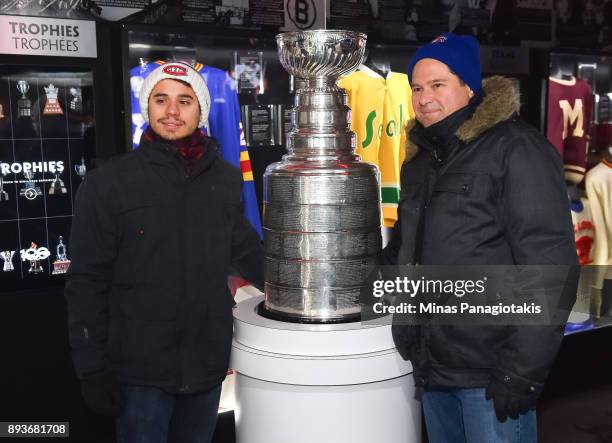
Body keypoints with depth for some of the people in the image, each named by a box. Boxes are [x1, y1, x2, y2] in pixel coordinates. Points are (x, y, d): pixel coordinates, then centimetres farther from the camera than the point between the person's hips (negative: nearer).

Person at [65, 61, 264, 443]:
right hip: (140, 370, -3)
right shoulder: (107, 184, -7)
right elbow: (88, 283, -6)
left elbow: (246, 249, 16)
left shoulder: (225, 178, 3)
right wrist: (92, 369, -7)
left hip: (207, 365, 4)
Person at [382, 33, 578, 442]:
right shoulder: (420, 158, 12)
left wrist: (523, 369, -19)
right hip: (434, 369, 7)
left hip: (490, 375, -7)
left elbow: (550, 267, -17)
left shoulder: (516, 149, -11)